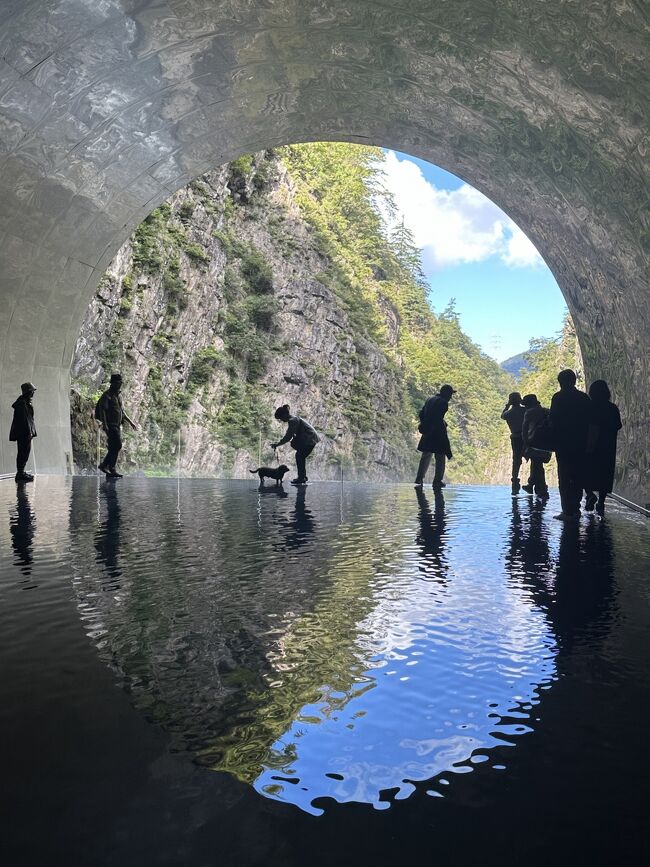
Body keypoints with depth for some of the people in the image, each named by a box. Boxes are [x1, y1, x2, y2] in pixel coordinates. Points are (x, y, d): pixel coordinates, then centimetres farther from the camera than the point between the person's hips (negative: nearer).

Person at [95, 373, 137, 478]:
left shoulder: (119, 395, 19)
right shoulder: (107, 395, -7)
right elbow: (102, 410, -15)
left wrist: (130, 422, 26)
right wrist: (104, 424, -25)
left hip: (118, 426, 9)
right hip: (110, 425, -9)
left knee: (114, 447, 6)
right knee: (117, 445, -16)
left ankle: (104, 465, 12)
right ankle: (112, 469, -10)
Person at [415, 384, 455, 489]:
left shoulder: (430, 399, 11)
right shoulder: (443, 402, -12)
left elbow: (421, 413, 15)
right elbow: (439, 419, -21)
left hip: (427, 433, 7)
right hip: (438, 433, -7)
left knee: (426, 455, 14)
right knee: (440, 457, 3)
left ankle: (419, 479, 10)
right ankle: (437, 481, 5)